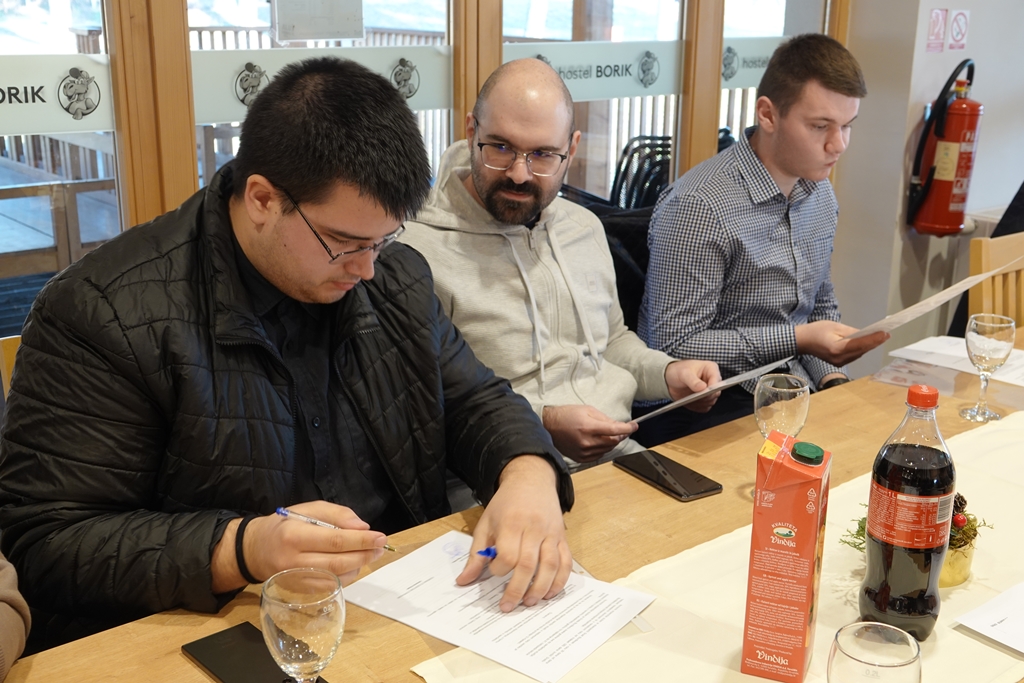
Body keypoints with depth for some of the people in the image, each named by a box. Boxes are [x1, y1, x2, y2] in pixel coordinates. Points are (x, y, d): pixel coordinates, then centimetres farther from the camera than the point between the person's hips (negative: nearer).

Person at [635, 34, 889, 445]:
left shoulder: (820, 194, 9)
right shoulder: (698, 207, -20)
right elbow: (674, 346, -19)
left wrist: (833, 378, 2)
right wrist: (797, 340, -22)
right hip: (703, 409, -8)